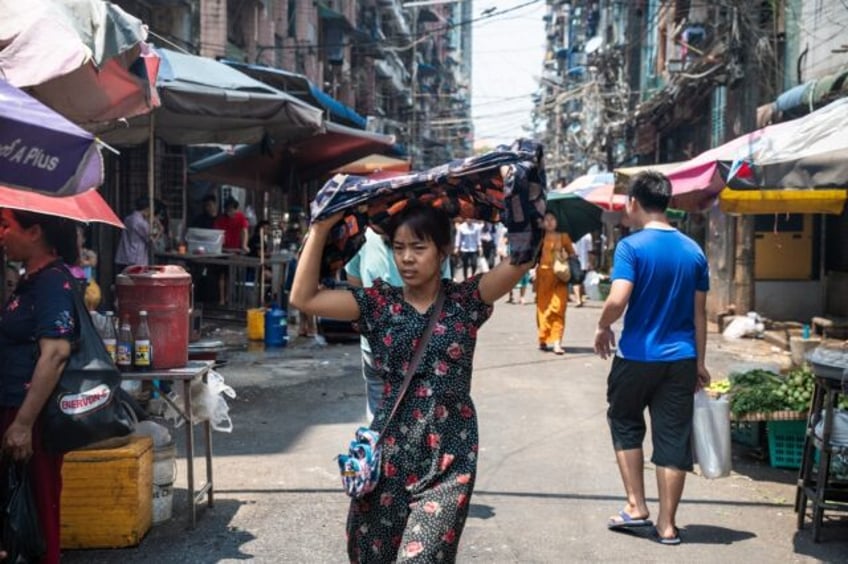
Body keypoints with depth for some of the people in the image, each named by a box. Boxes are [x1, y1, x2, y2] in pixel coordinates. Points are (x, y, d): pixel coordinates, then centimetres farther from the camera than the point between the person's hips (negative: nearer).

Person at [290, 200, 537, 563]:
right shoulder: (380, 303, 3)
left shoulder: (464, 301, 0)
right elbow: (303, 297, -4)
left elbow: (523, 258, -13)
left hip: (450, 457, -2)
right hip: (389, 452, 2)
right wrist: (321, 229, -8)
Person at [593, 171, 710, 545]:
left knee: (625, 425, 19)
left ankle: (636, 506, 18)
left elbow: (617, 301, -22)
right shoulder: (693, 251, 5)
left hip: (637, 357, -3)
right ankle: (667, 525, 13)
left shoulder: (631, 246, -11)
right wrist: (700, 362, 15)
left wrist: (603, 327, -2)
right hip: (680, 359, 4)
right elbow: (699, 313, 8)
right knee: (673, 438, 7)